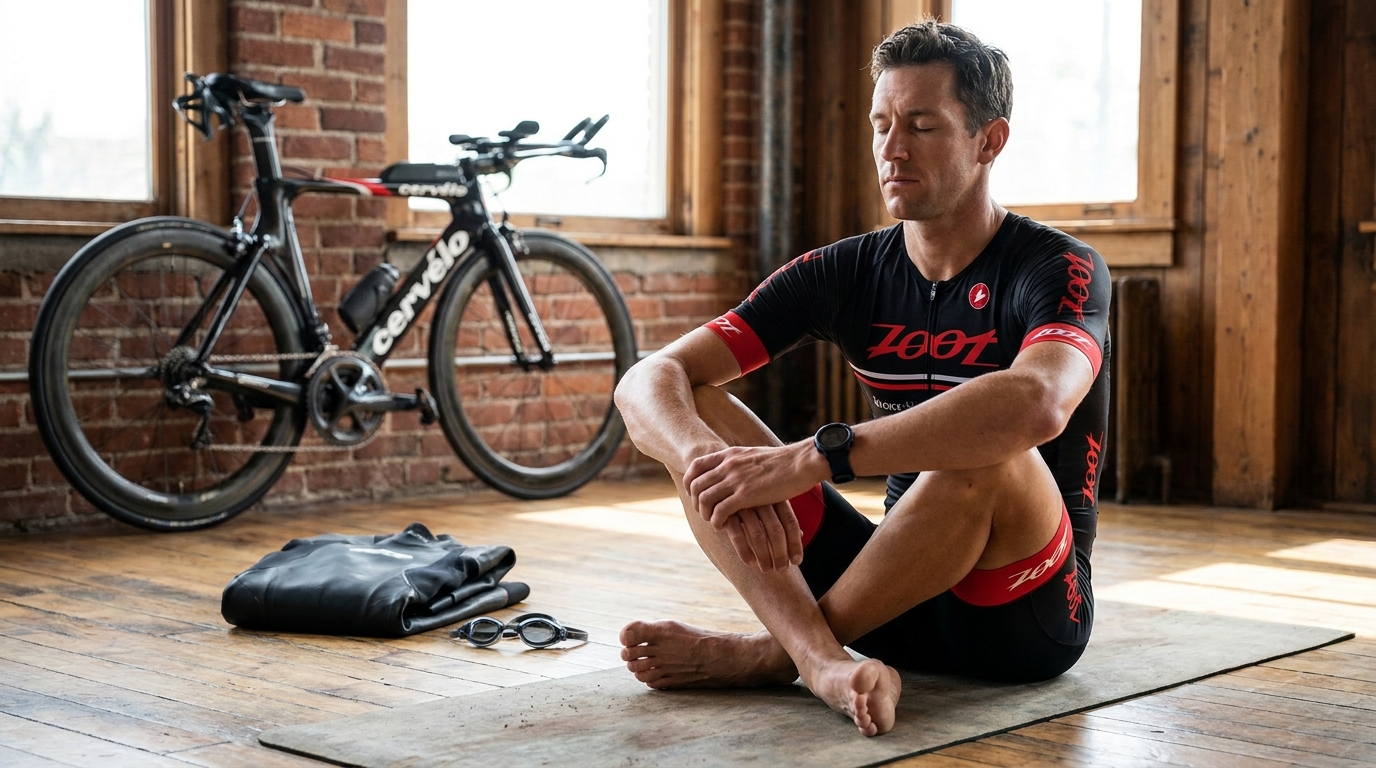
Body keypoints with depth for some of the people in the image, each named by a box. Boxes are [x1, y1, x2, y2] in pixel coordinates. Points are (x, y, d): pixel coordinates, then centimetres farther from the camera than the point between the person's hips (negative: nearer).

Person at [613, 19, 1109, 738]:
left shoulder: (1057, 269, -12)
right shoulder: (844, 272, 2)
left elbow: (1038, 402, -38)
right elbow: (649, 380, -7)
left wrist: (811, 459, -41)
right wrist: (708, 464, -31)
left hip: (1027, 611, -5)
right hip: (902, 589, 5)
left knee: (982, 451, -36)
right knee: (692, 415, -10)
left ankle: (769, 653, -17)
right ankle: (823, 659, -34)